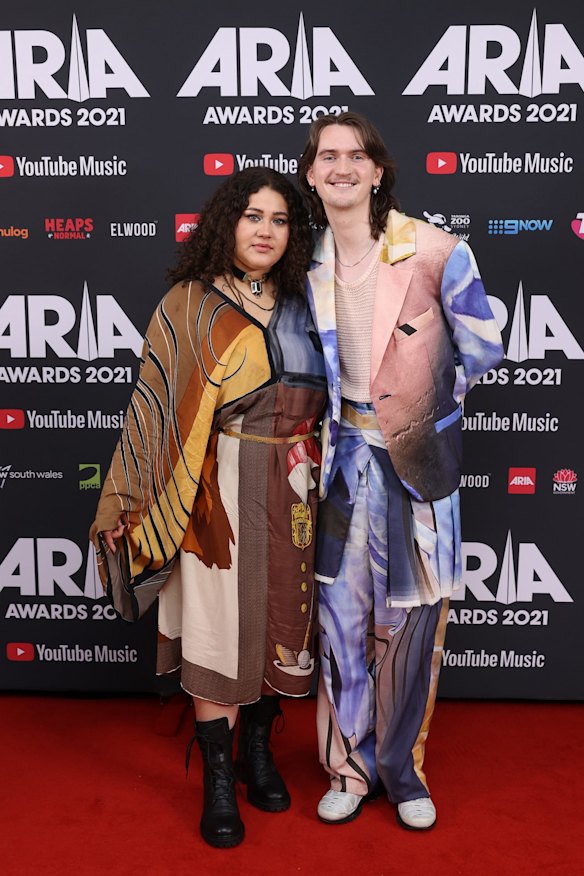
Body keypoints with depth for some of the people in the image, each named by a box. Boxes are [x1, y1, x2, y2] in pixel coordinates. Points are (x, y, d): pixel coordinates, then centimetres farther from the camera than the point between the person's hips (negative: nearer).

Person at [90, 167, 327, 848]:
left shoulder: (299, 307, 10)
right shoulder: (190, 305, -3)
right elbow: (155, 403, -5)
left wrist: (316, 481, 13)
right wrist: (127, 502, -8)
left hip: (291, 493, 5)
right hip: (220, 493, -4)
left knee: (280, 622, 14)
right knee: (217, 631, 2)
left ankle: (257, 748, 34)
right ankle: (218, 778, 19)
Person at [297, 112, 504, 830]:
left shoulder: (433, 251, -10)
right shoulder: (309, 264, 2)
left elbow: (482, 349, 0)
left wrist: (427, 401, 7)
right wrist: (339, 412, 9)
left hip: (416, 457, -2)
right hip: (343, 454, 3)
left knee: (409, 617, 7)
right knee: (341, 612, 6)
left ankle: (401, 768, 29)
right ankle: (350, 766, 27)